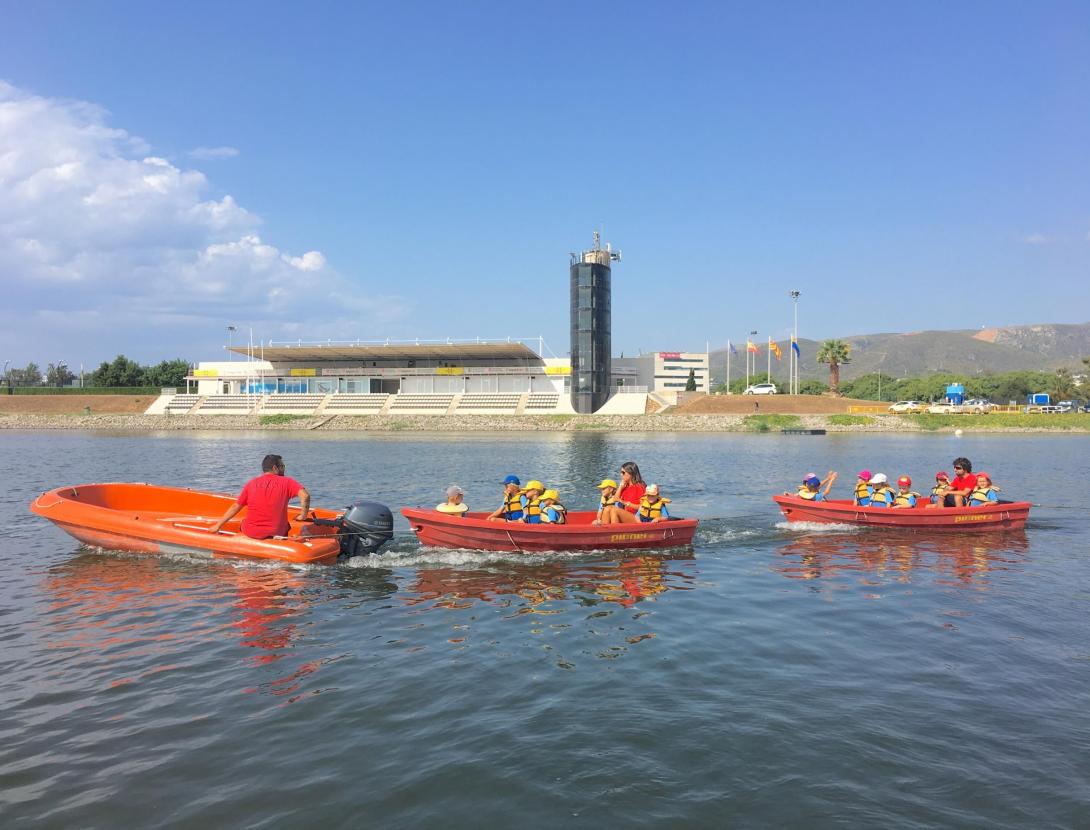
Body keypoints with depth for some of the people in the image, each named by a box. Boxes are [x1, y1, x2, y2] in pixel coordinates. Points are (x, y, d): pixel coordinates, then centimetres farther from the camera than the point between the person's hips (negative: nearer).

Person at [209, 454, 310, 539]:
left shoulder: (252, 483, 5)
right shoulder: (286, 482, -3)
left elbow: (236, 507, 7)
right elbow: (305, 495, -18)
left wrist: (218, 525, 16)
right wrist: (303, 516, -5)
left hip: (250, 532, 2)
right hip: (276, 533, -2)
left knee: (243, 522, 35)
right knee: (287, 525, 31)